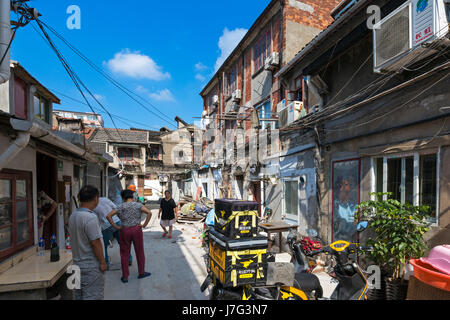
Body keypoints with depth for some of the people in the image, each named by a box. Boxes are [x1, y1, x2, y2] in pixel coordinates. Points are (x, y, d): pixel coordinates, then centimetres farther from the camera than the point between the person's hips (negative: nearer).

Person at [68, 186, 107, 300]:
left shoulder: (73, 216, 5)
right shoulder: (90, 217, -22)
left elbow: (77, 239, 14)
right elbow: (95, 243, -21)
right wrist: (102, 262, -13)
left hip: (77, 263, 9)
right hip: (91, 266, -9)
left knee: (80, 295, 18)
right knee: (92, 296, 1)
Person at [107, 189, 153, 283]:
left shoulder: (120, 207, 0)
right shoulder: (138, 205, -4)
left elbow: (108, 216, -3)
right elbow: (149, 213, -17)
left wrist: (116, 227, -2)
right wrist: (144, 225, -9)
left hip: (124, 231, 1)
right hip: (137, 230, -1)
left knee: (124, 254, 13)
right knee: (140, 252, 13)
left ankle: (125, 276, 19)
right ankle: (141, 273, 25)